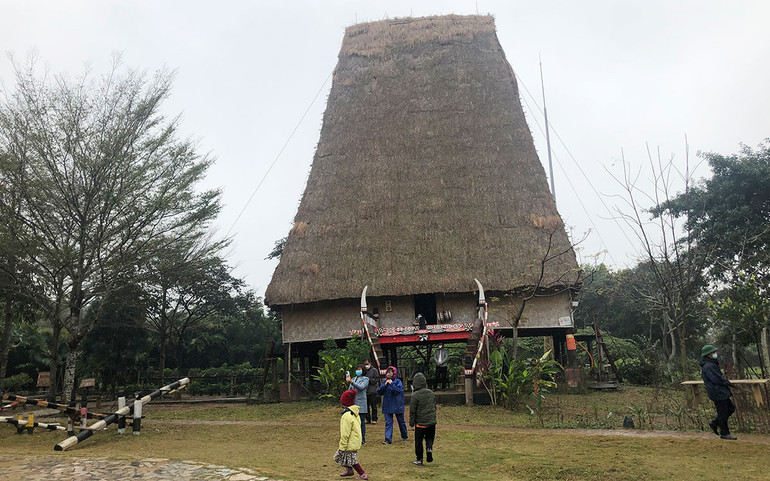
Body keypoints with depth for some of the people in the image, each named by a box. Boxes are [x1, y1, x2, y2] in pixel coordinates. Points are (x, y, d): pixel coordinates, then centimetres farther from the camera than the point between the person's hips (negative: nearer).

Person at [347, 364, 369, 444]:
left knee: (362, 422, -2)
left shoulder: (365, 379, -1)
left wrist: (351, 382, -30)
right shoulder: (354, 379, 16)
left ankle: (363, 439, 4)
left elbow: (361, 387, -18)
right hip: (353, 403, 5)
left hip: (361, 403, -5)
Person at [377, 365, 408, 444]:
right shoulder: (385, 382, 6)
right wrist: (385, 385, -12)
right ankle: (388, 439, -6)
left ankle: (404, 436, 32)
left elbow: (398, 390, -22)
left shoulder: (398, 382, -6)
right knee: (388, 422, -5)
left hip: (397, 406, -3)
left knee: (401, 421, 12)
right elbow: (379, 392, -2)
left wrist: (391, 384, -18)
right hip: (387, 406, 3)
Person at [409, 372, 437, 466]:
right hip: (431, 421, 4)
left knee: (418, 441, 8)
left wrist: (411, 422, 0)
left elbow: (412, 410, -10)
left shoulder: (415, 395, -14)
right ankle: (429, 448, -7)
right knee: (429, 437, 20)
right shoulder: (431, 393, 4)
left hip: (420, 422, -4)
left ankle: (419, 459, 15)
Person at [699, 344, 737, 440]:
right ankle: (724, 433, 11)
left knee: (731, 408, 17)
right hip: (717, 393, -10)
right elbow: (717, 380, -22)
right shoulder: (708, 366, -22)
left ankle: (714, 424, 23)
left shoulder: (712, 364, 13)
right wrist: (727, 382, -4)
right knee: (723, 413, -1)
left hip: (721, 392, 10)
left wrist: (726, 381, 2)